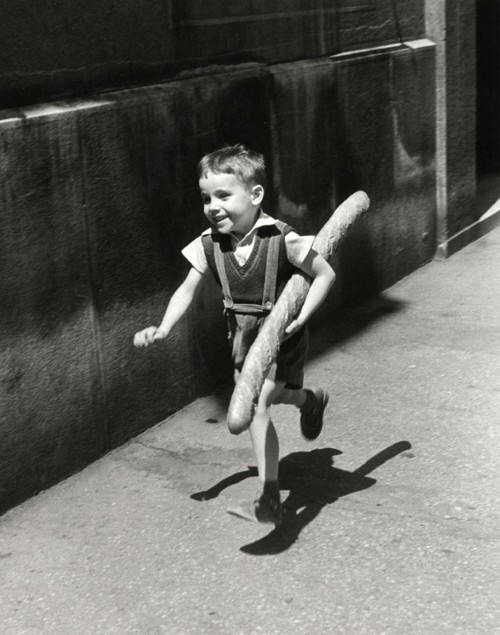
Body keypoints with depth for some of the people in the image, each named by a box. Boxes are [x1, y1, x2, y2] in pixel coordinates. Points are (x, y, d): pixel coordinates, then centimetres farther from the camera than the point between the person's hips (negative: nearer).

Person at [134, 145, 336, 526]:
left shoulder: (282, 241, -24)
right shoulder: (209, 245, -10)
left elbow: (325, 274, -15)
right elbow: (188, 290, -6)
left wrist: (301, 317, -22)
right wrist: (163, 329, -21)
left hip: (280, 335, -6)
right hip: (243, 335, 6)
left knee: (257, 405, -14)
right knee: (260, 395, 17)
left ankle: (269, 501, -5)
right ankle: (309, 400, 50)